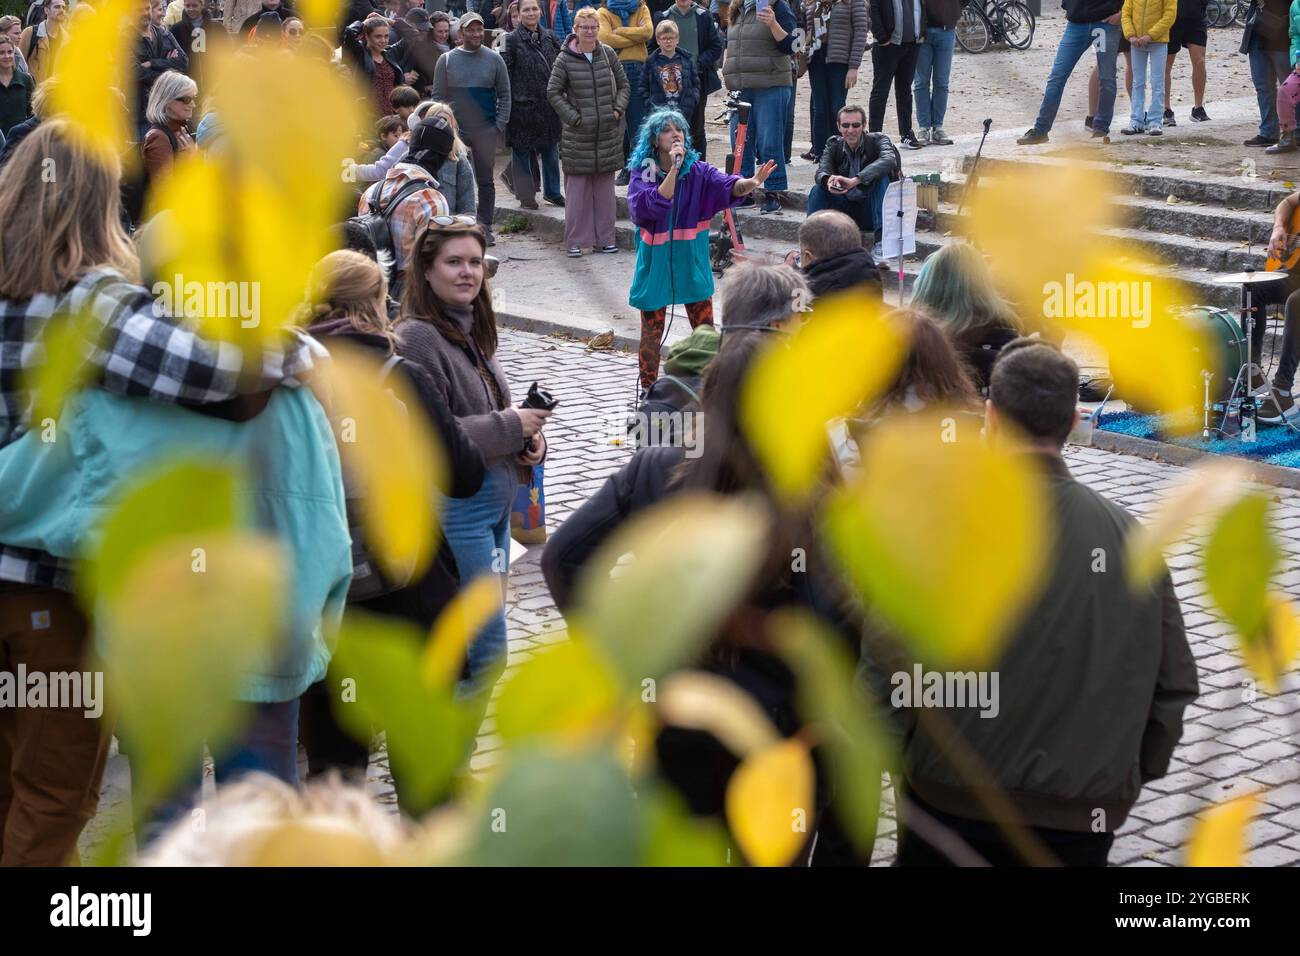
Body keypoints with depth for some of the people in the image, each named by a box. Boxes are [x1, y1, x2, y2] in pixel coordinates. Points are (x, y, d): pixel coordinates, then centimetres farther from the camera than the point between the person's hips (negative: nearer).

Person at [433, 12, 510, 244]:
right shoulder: (447, 60, 3)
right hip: (455, 129, 0)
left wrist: (500, 125, -1)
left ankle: (485, 228, 12)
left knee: (486, 180, 5)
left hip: (486, 129, 1)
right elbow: (438, 96, 5)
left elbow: (504, 94, 7)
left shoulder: (494, 59, 4)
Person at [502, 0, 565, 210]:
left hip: (549, 105, 4)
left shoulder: (550, 38, 8)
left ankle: (552, 192, 24)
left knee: (551, 150, 11)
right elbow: (505, 74, -8)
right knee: (522, 151, 4)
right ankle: (525, 195, 14)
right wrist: (506, 105, -12)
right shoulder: (512, 40, -6)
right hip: (523, 104, -4)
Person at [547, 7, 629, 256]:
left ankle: (604, 238, 15)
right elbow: (552, 92, -2)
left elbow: (623, 85, 13)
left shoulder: (607, 54, 4)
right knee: (577, 188, -2)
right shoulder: (565, 59, -5)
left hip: (608, 132, 3)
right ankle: (575, 241, 4)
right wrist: (573, 117, -8)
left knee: (605, 187, 7)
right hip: (578, 135, -3)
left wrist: (618, 109, -1)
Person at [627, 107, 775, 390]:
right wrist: (673, 170, -33)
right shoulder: (643, 174, -10)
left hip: (692, 262, 2)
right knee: (652, 332, 7)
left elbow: (726, 186, -23)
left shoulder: (698, 170, -6)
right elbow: (652, 206, -27)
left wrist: (750, 183, -44)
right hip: (656, 264, -2)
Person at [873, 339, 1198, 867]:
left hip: (953, 805, -2)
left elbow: (889, 664, -14)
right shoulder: (1132, 538, -4)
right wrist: (1133, 774, 17)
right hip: (1081, 819, 2)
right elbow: (1174, 683, 2)